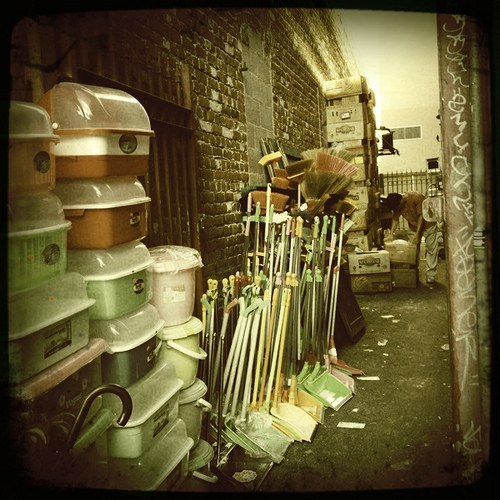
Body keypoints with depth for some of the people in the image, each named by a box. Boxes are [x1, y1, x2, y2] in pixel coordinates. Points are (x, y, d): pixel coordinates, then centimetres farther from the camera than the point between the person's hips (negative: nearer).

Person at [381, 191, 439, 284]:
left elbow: (421, 216, -24)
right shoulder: (397, 204, -12)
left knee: (431, 249, -5)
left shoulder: (417, 197, -28)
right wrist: (391, 233, -21)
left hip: (427, 225, -5)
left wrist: (417, 233, -26)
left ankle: (430, 276, -3)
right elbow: (395, 219, -8)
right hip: (414, 227, 5)